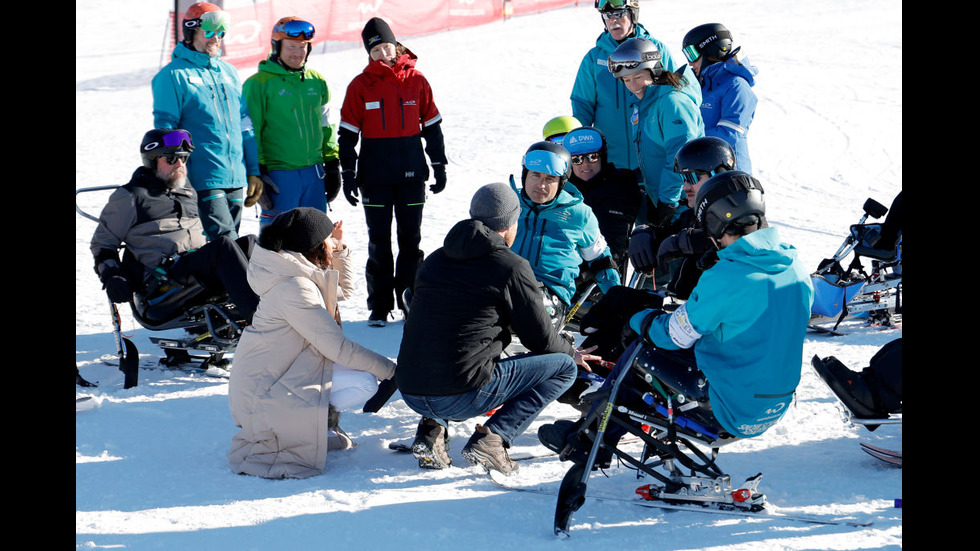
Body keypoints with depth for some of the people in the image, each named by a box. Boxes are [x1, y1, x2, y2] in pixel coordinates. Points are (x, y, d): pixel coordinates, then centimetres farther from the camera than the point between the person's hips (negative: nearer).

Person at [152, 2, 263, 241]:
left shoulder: (229, 72, 17)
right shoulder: (174, 76, -2)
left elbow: (245, 125, 20)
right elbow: (165, 129, -4)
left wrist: (253, 171, 16)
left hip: (236, 179, 7)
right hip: (202, 180, -7)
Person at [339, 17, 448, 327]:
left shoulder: (416, 81, 1)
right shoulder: (360, 86, -1)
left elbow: (432, 125, 9)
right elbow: (348, 133, 2)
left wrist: (439, 165, 9)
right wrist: (348, 174, -1)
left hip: (411, 174, 1)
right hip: (374, 176, -1)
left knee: (410, 239, 6)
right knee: (379, 241, 4)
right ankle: (379, 306, 10)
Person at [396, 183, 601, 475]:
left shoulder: (434, 259, 16)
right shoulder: (511, 267, -3)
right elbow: (540, 337, 4)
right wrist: (571, 353, 27)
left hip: (410, 392, 7)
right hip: (462, 396, -6)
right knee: (564, 367, 8)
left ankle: (432, 428, 14)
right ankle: (493, 437, -5)